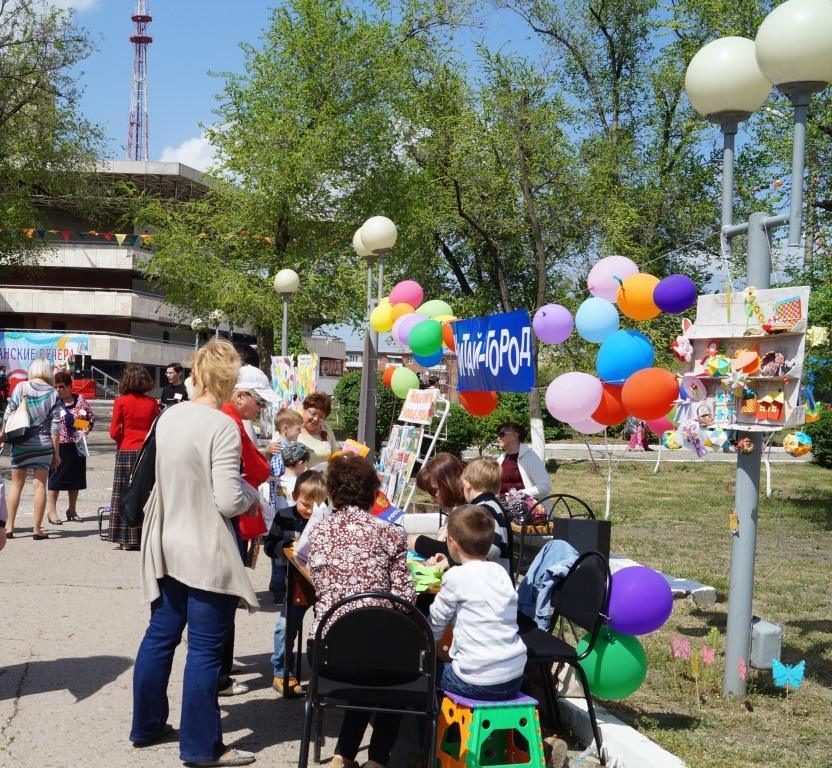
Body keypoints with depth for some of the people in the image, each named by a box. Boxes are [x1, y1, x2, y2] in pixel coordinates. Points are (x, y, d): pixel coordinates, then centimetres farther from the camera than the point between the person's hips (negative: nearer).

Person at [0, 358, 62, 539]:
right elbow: (55, 426, -3)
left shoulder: (21, 387, -3)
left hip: (20, 443, 1)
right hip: (43, 445, -1)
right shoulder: (53, 394, -3)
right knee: (39, 485, 4)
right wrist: (56, 452, 2)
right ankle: (37, 529, 5)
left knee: (16, 484, 12)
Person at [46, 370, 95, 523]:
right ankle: (52, 511, 6)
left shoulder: (80, 400, 5)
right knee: (55, 478, -1)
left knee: (75, 478, 11)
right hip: (58, 445, -3)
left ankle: (72, 510, 24)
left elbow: (91, 417, 13)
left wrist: (86, 428, -4)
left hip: (77, 445, 3)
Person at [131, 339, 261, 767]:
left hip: (167, 548, 8)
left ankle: (146, 725, 32)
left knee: (160, 636, 18)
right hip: (207, 555, -7)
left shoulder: (169, 418, 4)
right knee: (205, 650, 2)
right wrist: (252, 496, -1)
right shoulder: (222, 427, -19)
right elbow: (228, 501, -22)